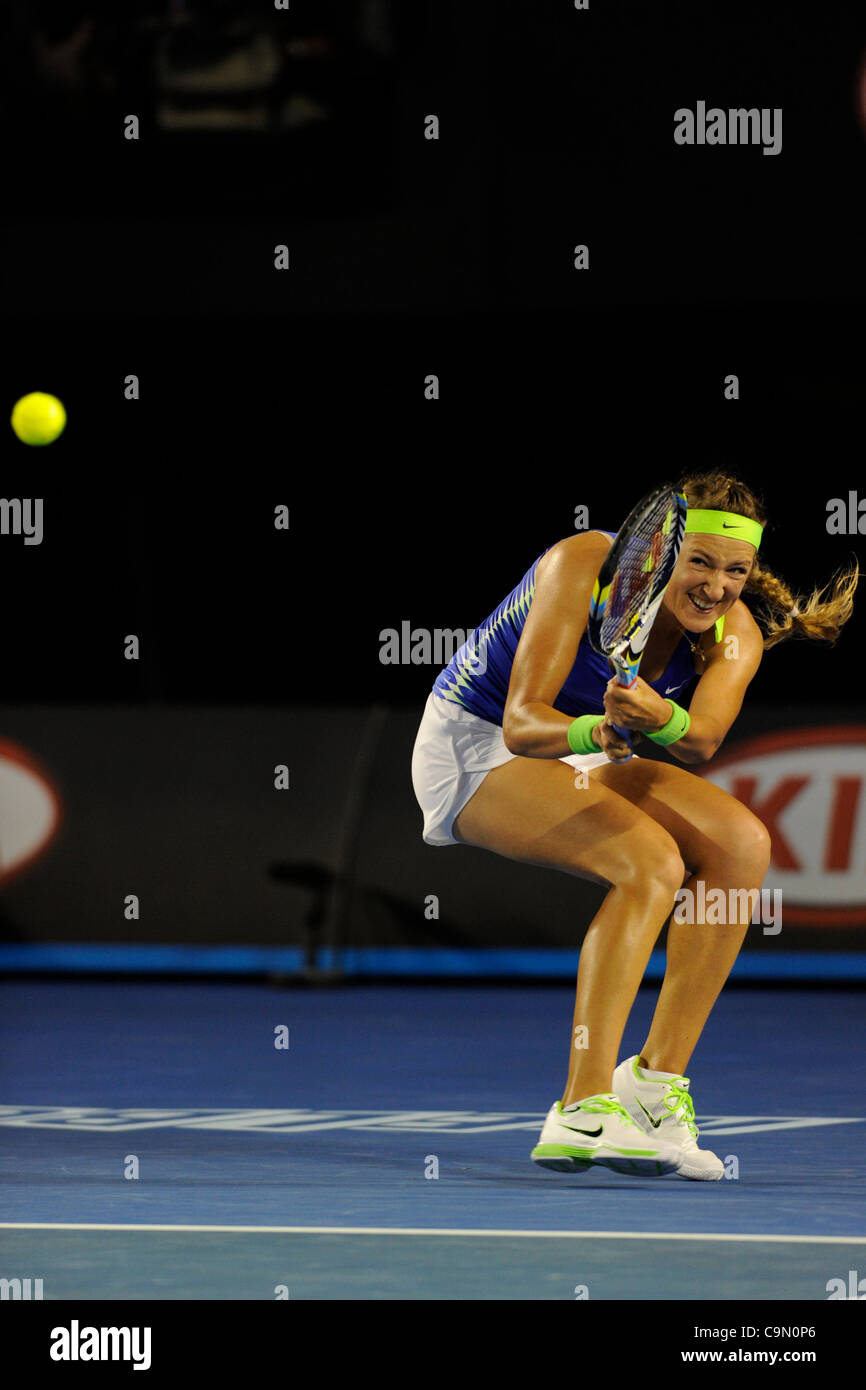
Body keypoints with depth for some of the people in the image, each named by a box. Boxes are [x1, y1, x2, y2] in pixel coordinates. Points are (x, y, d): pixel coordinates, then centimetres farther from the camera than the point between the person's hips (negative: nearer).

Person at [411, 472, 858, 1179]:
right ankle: (583, 1113, -37)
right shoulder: (583, 567, -25)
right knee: (649, 863, -29)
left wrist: (660, 720, -52)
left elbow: (703, 740, -30)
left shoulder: (736, 631, -10)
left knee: (742, 843, -15)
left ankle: (657, 1075, -11)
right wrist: (597, 731, -50)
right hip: (475, 748, -7)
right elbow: (523, 723, -30)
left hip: (581, 753, 7)